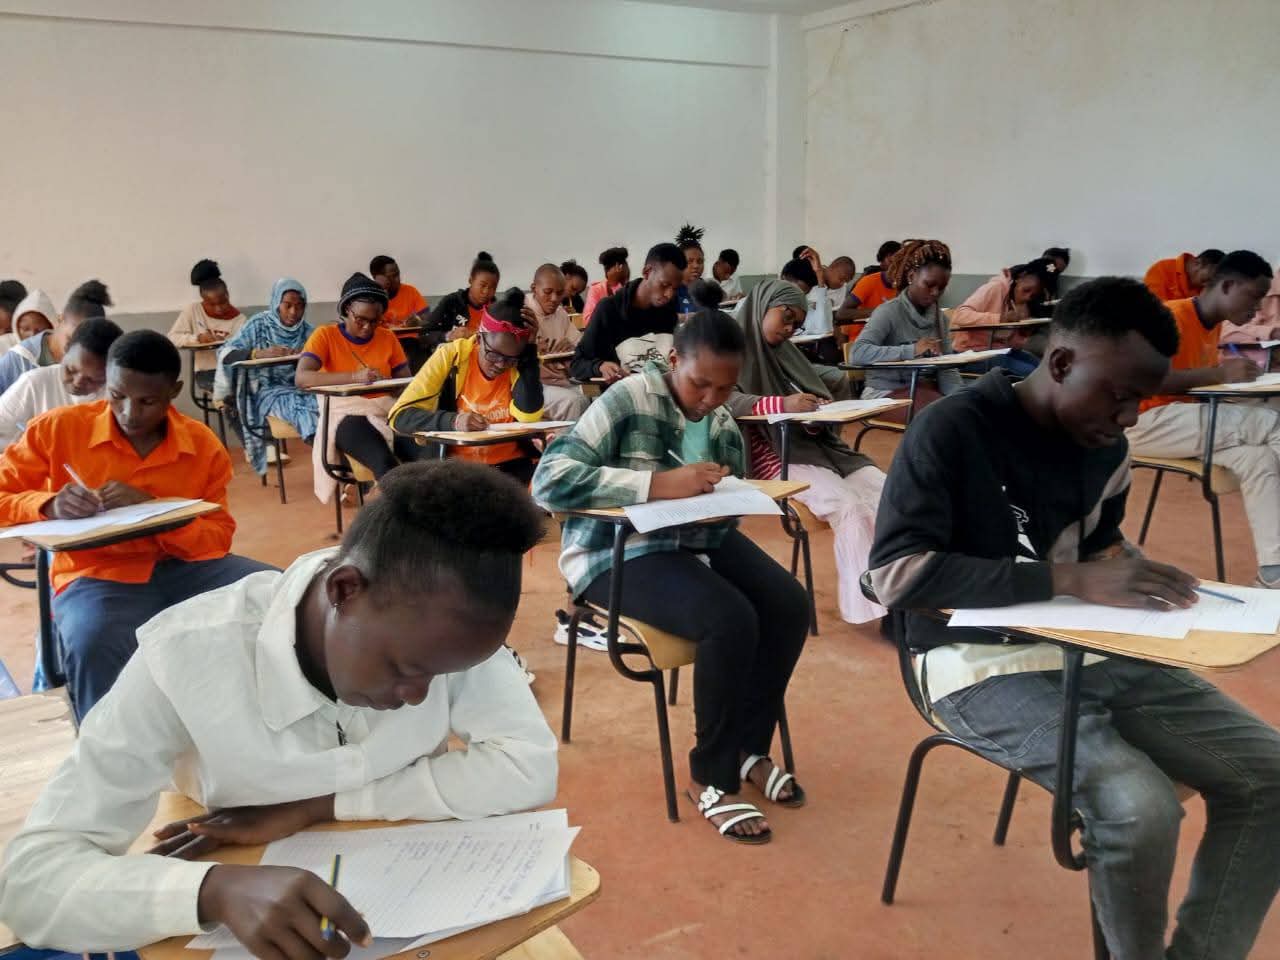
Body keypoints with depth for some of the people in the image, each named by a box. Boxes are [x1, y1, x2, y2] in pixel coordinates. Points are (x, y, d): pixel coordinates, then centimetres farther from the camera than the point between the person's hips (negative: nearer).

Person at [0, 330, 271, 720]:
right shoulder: (58, 428, -2)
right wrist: (50, 506, -18)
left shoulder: (203, 445, 1)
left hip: (183, 568, 2)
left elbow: (218, 538, 0)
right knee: (94, 647, -37)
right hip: (97, 574, -2)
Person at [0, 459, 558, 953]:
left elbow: (529, 768, -20)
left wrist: (318, 805, -23)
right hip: (252, 933, -1)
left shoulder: (438, 615, -16)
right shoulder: (186, 658, -23)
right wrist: (216, 890, -39)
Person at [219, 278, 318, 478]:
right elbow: (224, 354, -7)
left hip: (301, 387, 3)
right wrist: (259, 354, -22)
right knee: (296, 405, -36)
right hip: (269, 390, -3)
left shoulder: (308, 331, 10)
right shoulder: (258, 325, 1)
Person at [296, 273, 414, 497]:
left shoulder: (388, 337, 12)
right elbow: (301, 379, -14)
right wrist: (354, 376, -25)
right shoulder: (326, 335, 1)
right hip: (346, 414, -3)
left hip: (385, 411, 4)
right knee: (383, 461, -35)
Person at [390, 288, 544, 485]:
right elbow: (400, 415, -13)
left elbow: (529, 416, -18)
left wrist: (529, 349, -16)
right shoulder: (450, 355, -8)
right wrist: (452, 421, -29)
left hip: (511, 465, 2)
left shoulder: (522, 363, -2)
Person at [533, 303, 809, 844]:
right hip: (618, 552, -7)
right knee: (731, 620, -28)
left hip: (698, 539, 7)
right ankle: (711, 777, -6)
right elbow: (548, 481, -25)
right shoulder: (627, 400, -15)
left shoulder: (722, 419, 6)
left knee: (789, 604, -13)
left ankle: (750, 747, 9)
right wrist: (658, 483, -31)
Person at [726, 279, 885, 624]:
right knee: (849, 506, -28)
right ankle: (876, 604, -22)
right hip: (776, 457, -7)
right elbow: (727, 400, -17)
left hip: (817, 446, 7)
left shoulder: (785, 351, 22)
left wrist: (818, 412, -8)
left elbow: (821, 399, 18)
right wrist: (782, 404, -30)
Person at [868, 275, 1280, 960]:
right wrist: (1070, 579, -28)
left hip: (1091, 650, 7)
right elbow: (897, 573, -25)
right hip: (982, 664, -7)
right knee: (1141, 807, -27)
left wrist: (1131, 572, -1)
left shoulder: (1105, 448, 6)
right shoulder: (953, 430, -15)